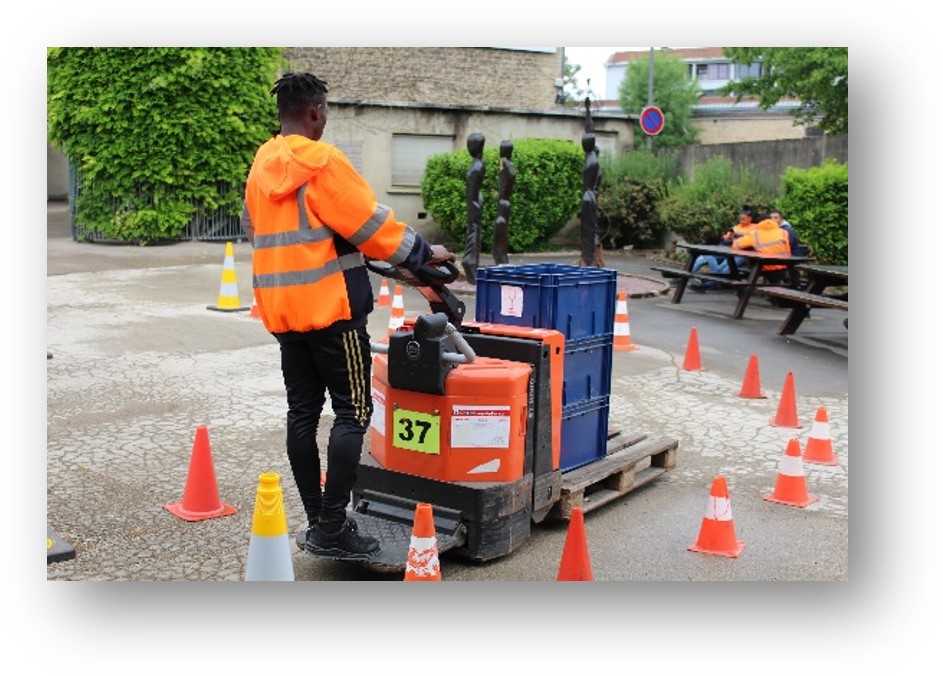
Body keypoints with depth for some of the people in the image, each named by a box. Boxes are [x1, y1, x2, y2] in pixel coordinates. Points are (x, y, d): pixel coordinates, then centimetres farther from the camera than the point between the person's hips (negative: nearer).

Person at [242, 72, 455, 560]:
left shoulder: (260, 167, 11)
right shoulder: (323, 162, -12)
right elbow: (371, 223, -12)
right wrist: (422, 254, -1)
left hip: (282, 309, 8)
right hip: (331, 305, -8)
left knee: (302, 413, 10)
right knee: (352, 411, -3)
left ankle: (317, 521, 16)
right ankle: (332, 527, -5)